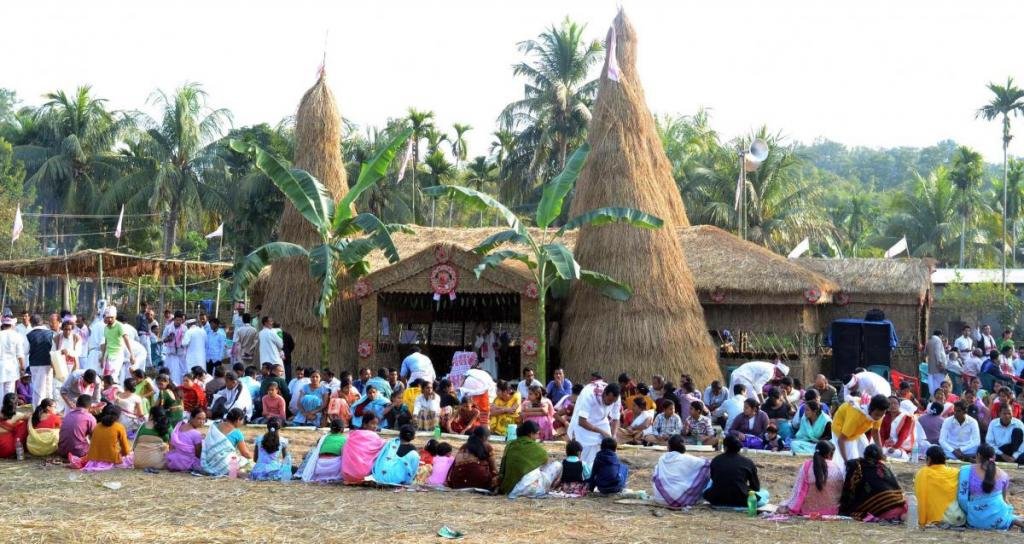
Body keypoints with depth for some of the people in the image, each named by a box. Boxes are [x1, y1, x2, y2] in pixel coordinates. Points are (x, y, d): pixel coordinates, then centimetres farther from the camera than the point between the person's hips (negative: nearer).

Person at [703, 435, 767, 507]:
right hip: (740, 501, -1)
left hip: (717, 500, 1)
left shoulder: (716, 460, 5)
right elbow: (756, 487, 7)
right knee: (765, 493, 23)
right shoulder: (748, 463, -2)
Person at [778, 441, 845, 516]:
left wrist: (792, 508, -1)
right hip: (832, 511, 2)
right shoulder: (838, 467, -8)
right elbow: (842, 491, 0)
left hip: (808, 510, -2)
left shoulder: (806, 466, -9)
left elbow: (799, 490, -8)